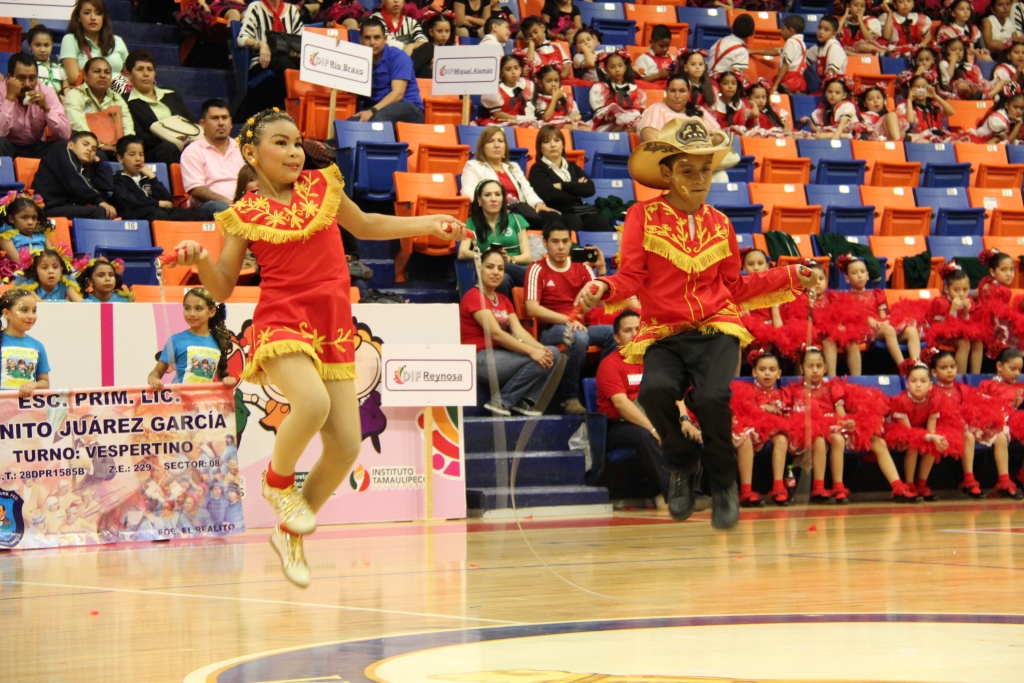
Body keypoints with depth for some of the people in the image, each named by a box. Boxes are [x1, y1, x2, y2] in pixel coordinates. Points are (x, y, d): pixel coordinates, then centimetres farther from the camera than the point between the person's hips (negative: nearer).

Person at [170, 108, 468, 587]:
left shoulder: (322, 185, 10)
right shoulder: (245, 215, 2)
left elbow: (365, 226, 28)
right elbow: (222, 289, 6)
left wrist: (427, 224, 22)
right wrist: (200, 260, -14)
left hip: (334, 329, 5)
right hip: (281, 325, -5)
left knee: (345, 446, -2)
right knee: (313, 403, -34)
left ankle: (289, 533, 20)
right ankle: (277, 481, -4)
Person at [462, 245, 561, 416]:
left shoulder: (503, 300, 17)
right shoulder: (474, 296, -9)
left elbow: (519, 331, 4)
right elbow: (495, 333, -19)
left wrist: (541, 348, -15)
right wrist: (531, 351, -25)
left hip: (500, 355, 8)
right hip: (479, 360, -8)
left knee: (552, 353, -5)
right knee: (536, 361, -23)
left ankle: (525, 401, -5)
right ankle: (501, 401, -12)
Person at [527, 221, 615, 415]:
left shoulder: (582, 268, 12)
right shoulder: (537, 269, -1)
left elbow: (598, 303, 8)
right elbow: (532, 308, -11)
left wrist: (601, 270, -3)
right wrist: (567, 319, -20)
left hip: (580, 326, 4)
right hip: (550, 330, -4)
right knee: (579, 338, -38)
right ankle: (570, 398, -26)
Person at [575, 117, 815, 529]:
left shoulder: (719, 225, 14)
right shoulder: (644, 216, 3)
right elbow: (632, 277, -5)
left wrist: (791, 277, 18)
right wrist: (603, 289, -26)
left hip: (715, 329, 1)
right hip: (663, 334, -1)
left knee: (712, 397, -28)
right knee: (655, 391, -33)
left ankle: (723, 483, 3)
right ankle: (682, 466, 2)